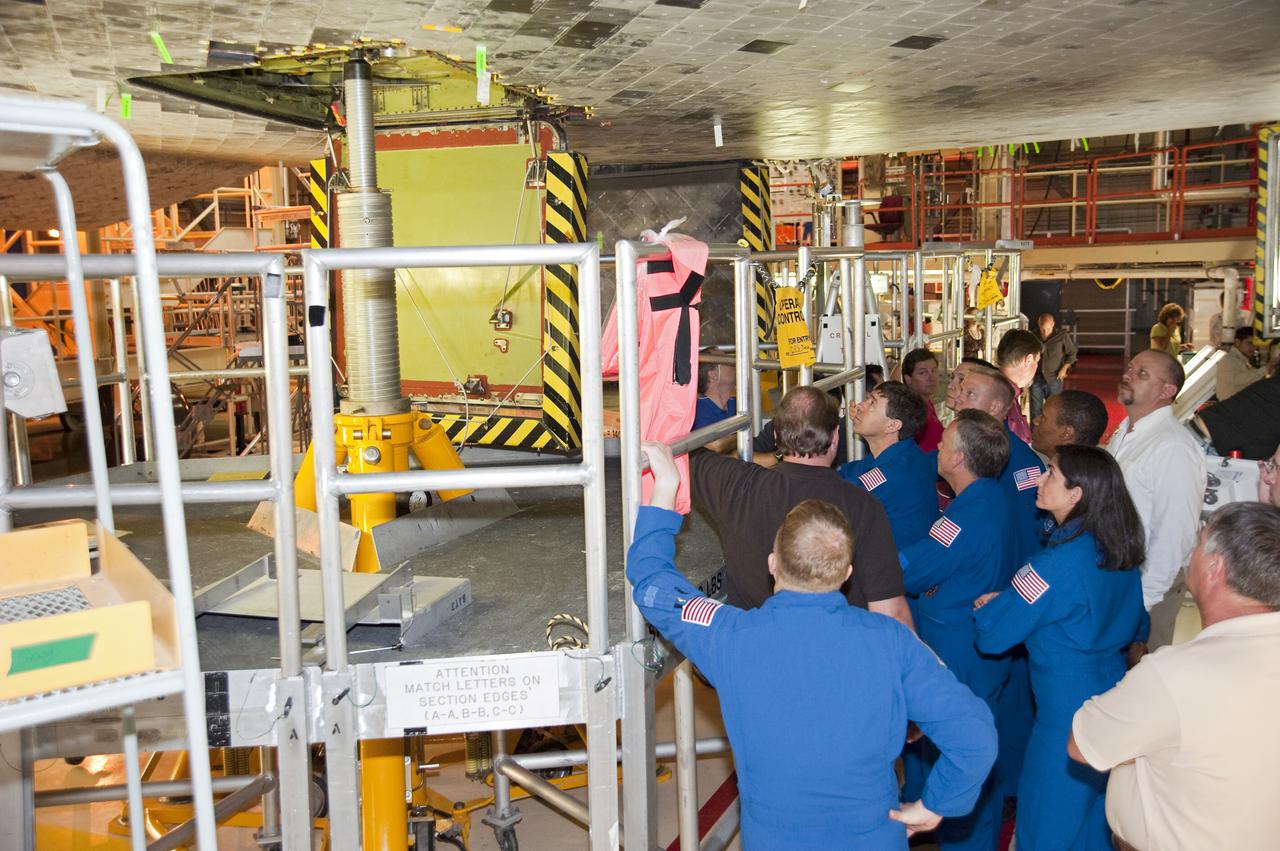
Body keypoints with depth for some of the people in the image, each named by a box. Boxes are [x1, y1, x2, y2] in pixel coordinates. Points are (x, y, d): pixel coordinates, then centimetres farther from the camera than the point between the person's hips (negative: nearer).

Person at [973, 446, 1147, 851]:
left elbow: (991, 635, -21)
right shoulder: (1120, 552, 1)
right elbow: (1138, 628, 16)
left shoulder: (1059, 562, -25)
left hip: (1067, 711, -8)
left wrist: (986, 604, 1)